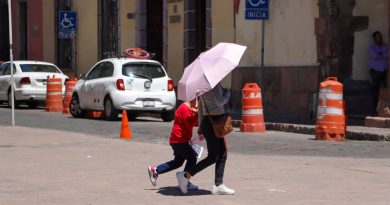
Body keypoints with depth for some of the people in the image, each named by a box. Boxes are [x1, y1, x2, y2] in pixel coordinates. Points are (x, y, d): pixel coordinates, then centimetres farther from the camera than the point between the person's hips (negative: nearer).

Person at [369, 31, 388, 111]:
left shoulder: (385, 46, 11)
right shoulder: (372, 47, 1)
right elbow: (375, 56, -13)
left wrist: (380, 55, -10)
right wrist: (383, 56, -3)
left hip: (384, 70, 3)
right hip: (375, 70, -3)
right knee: (376, 88, -2)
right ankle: (376, 107, 3)